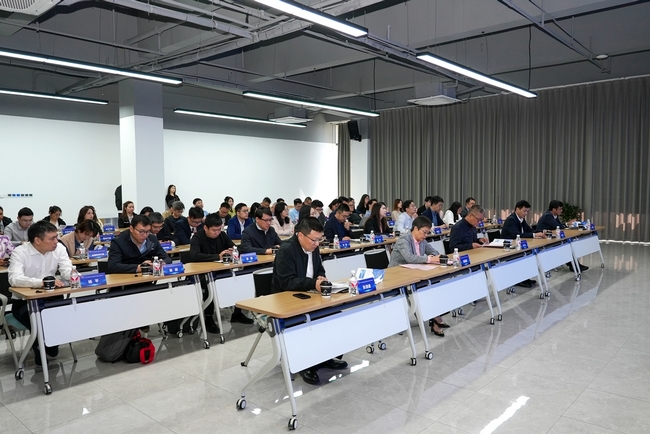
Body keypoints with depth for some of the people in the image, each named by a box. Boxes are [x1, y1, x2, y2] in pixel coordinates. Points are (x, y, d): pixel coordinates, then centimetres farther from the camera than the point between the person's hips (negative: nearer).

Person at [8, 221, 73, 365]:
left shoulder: (59, 248, -4)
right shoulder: (20, 252, -16)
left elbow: (68, 272, -11)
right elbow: (14, 279, -32)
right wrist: (42, 282, -47)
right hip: (24, 301, -4)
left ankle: (51, 345, 7)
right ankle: (39, 349, 3)